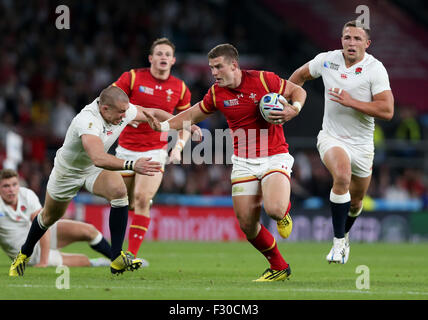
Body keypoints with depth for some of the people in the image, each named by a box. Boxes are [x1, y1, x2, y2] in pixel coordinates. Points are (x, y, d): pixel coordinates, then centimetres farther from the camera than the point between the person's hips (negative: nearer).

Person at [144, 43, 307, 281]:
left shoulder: (263, 80, -11)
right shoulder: (217, 94, 2)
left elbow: (298, 91, 1)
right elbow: (193, 115, 16)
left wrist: (293, 110, -19)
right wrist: (164, 126, 2)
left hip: (274, 157, -4)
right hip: (243, 162, 4)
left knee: (274, 209, -29)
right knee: (247, 224, -4)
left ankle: (285, 210, 11)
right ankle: (279, 268, 18)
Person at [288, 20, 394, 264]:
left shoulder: (375, 69, -13)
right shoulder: (327, 60, -5)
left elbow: (387, 111, -21)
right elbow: (300, 75, 16)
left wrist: (351, 102, -26)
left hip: (362, 143, 1)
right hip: (331, 138, -1)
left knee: (356, 202, 15)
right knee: (342, 174, -33)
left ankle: (344, 234, 49)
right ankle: (339, 241, -24)